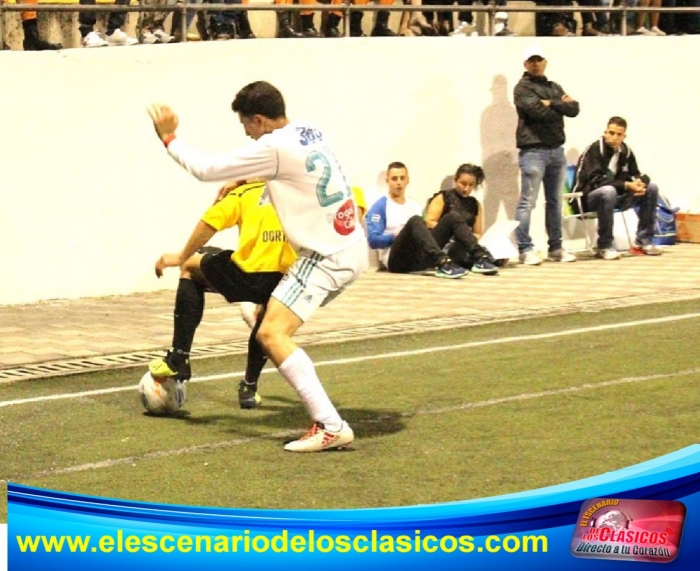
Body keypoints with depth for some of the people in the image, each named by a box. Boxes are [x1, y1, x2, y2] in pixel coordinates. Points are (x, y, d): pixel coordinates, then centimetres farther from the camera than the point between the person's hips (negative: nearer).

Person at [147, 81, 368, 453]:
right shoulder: (309, 132, 9)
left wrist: (169, 139, 3)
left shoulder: (273, 147, -17)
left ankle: (331, 428, -24)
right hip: (352, 250, 10)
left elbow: (206, 169, -11)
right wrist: (243, 179, 24)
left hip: (328, 257, -10)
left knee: (271, 334, -18)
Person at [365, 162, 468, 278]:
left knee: (452, 219, -9)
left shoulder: (415, 206, 22)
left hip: (417, 259, 6)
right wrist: (397, 237, -9)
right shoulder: (380, 207, 2)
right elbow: (373, 240, -7)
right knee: (415, 221, -32)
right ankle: (442, 263, -48)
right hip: (396, 260, -6)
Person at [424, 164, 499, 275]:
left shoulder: (474, 204, 18)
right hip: (438, 244, -4)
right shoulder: (443, 198, 7)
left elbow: (478, 234, 16)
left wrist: (469, 238, -8)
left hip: (460, 247, 4)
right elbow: (429, 222, -4)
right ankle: (480, 257, -48)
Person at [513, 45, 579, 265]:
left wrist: (551, 104, -6)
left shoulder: (554, 88, 19)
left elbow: (574, 109, 5)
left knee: (555, 202, 11)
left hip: (556, 150, 7)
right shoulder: (523, 88, -1)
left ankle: (556, 248, 17)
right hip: (533, 150, -7)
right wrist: (561, 105, -2)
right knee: (527, 202, -9)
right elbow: (538, 111, -17)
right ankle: (525, 249, -8)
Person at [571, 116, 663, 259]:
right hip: (588, 198, -7)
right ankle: (604, 246, -28)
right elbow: (595, 180, -24)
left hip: (614, 198, 7)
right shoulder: (594, 150, -16)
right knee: (608, 191, -40)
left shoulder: (625, 152, 5)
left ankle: (643, 241, -2)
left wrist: (639, 183, -17)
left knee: (651, 188, -4)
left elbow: (635, 175, 10)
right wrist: (626, 185, -29)